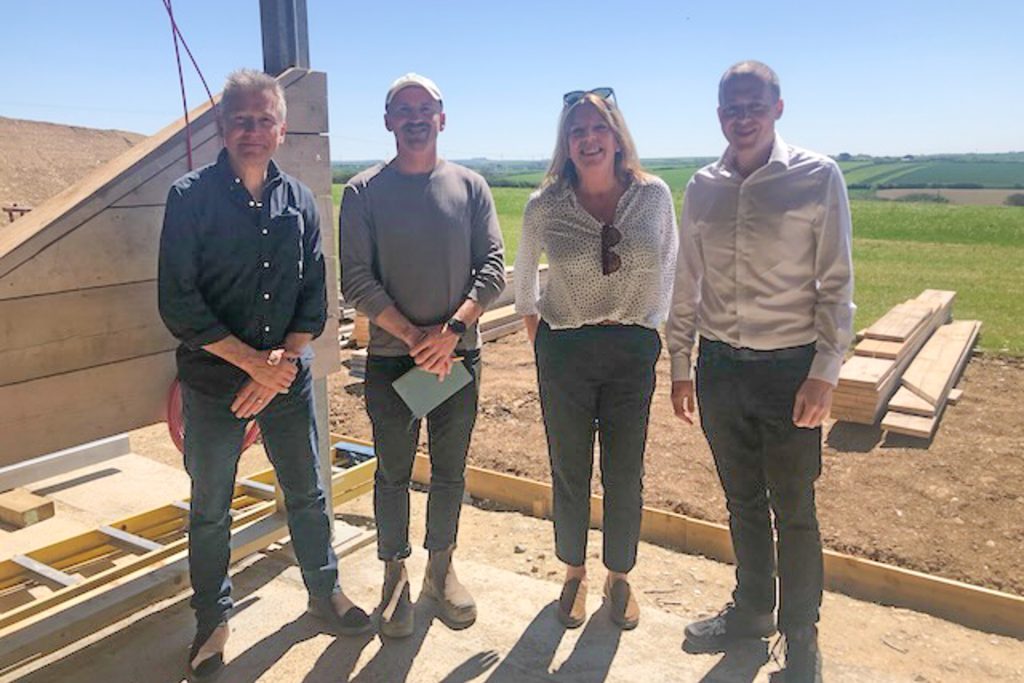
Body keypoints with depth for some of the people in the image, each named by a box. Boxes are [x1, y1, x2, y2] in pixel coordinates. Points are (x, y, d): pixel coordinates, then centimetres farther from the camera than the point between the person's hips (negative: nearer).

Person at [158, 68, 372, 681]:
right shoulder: (191, 196, -7)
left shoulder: (298, 200, 3)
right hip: (213, 382, -2)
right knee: (210, 509, 12)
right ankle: (214, 618, 32)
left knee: (308, 493, 15)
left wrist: (284, 361, -10)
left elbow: (315, 295, 3)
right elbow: (179, 304, -12)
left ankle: (326, 590, 37)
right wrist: (254, 361, -16)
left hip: (289, 379, 3)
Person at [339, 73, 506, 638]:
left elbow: (493, 268, -2)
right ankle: (395, 576, 27)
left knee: (450, 470, 12)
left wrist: (452, 329, -16)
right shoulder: (363, 192, -2)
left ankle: (441, 568, 31)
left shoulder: (469, 186, 3)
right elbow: (357, 280, -7)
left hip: (458, 355, 2)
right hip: (391, 358, -1)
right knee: (393, 473, 9)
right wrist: (415, 338, -14)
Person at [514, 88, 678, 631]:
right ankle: (574, 574, 32)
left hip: (633, 350, 1)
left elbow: (669, 271, 10)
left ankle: (619, 577, 32)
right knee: (570, 471, 10)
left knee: (625, 474, 10)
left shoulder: (654, 195, -5)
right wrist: (537, 336, 10)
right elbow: (522, 280, 11)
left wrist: (649, 324, 10)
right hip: (564, 351, 0)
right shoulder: (544, 206, -6)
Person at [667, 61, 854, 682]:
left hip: (789, 368, -3)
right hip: (720, 367, 4)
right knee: (742, 500, 17)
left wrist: (824, 373, -12)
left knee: (794, 511, 7)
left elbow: (837, 284, -6)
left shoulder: (818, 177, -6)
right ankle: (752, 609, 37)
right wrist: (680, 364, 9)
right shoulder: (703, 187, 5)